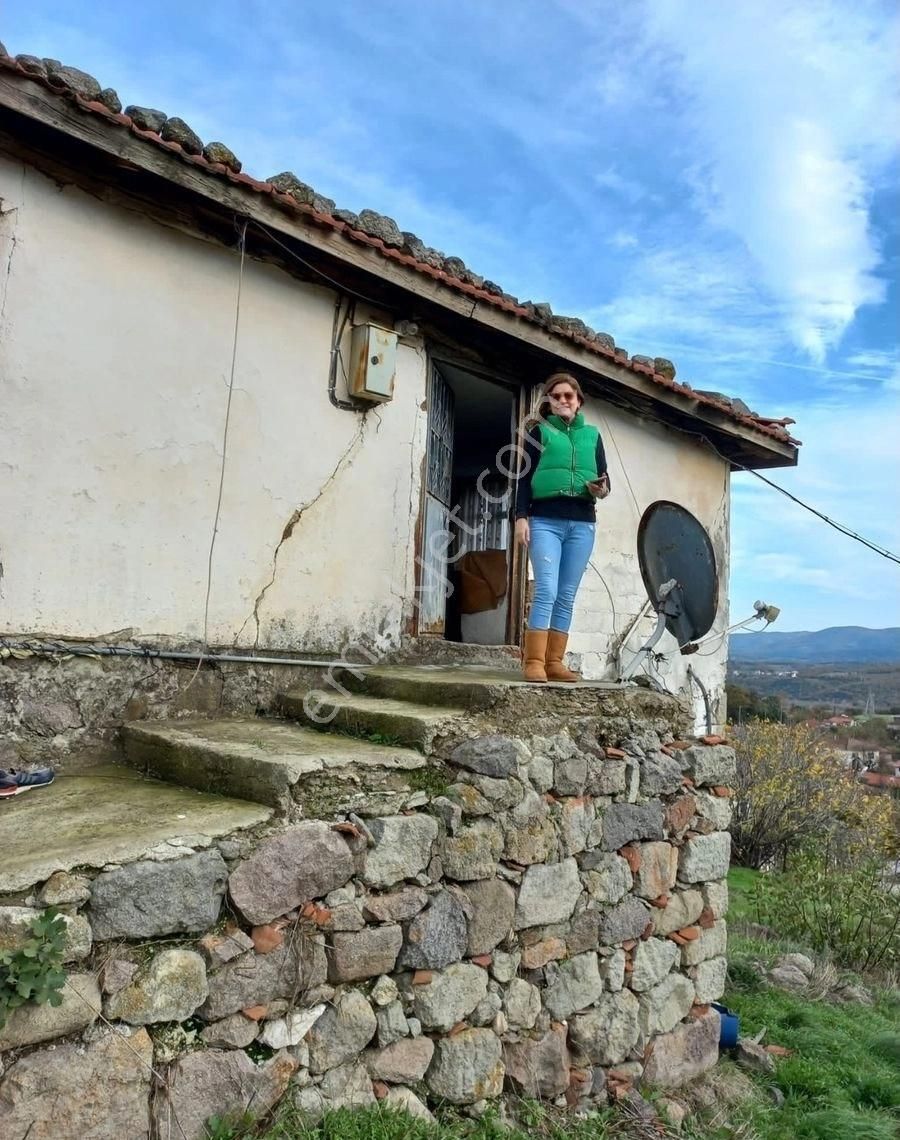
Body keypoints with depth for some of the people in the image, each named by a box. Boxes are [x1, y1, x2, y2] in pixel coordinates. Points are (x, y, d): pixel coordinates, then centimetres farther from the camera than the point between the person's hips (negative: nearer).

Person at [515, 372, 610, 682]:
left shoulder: (592, 435, 18)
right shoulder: (539, 430, 10)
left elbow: (604, 479, 16)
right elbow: (524, 477, 3)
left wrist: (602, 490, -8)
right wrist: (521, 516, -8)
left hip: (582, 523, 3)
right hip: (545, 520, -3)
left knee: (567, 596, 2)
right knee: (546, 591, -14)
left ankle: (554, 661, 6)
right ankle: (534, 661, -11)